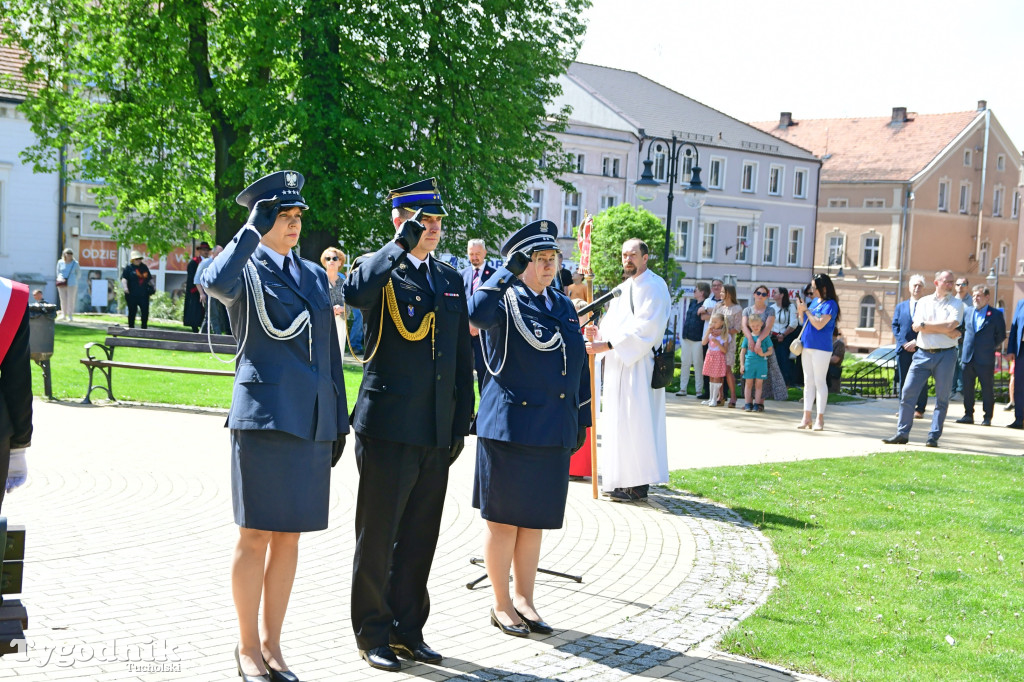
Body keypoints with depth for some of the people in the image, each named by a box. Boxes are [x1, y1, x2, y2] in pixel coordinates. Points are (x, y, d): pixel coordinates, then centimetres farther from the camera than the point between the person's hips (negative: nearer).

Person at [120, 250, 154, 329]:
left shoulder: (144, 267, 16)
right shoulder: (128, 268, 1)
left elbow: (149, 278, 27)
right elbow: (124, 278, -10)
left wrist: (153, 286, 17)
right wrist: (125, 287, -25)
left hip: (143, 294, 4)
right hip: (132, 295, -4)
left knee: (145, 311, -1)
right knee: (132, 311, 2)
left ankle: (144, 328, 10)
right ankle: (131, 327, 13)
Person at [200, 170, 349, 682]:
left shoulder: (314, 275, 18)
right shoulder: (247, 270, 0)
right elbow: (215, 282, -27)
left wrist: (339, 419, 16)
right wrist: (254, 229, -18)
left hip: (312, 420, 6)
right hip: (264, 414, -5)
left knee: (289, 536, 9)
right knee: (255, 536, -1)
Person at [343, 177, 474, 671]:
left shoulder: (451, 278, 14)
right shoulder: (379, 268, -3)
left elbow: (463, 357, 16)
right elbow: (356, 293, -29)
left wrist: (462, 423, 11)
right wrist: (402, 245, -22)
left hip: (437, 430, 6)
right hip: (388, 425, -5)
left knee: (420, 537, 12)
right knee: (378, 535, 3)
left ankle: (408, 629, 23)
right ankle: (373, 634, 13)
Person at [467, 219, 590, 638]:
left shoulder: (564, 305, 15)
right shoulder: (505, 302, -5)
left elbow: (578, 365, 20)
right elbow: (475, 316, -30)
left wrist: (581, 419, 17)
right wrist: (508, 272, -24)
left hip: (554, 431, 6)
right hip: (510, 426, -6)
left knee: (535, 519, 13)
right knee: (503, 519, 3)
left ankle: (524, 599, 25)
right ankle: (502, 605, 14)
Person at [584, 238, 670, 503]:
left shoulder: (654, 286, -9)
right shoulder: (623, 288, 19)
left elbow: (644, 328, -19)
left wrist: (606, 344, -22)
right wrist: (599, 334, -5)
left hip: (639, 365, -9)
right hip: (618, 364, 9)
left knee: (635, 421, -9)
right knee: (619, 419, 9)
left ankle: (638, 485, -5)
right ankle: (622, 479, 13)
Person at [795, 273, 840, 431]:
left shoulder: (830, 304, -11)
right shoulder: (814, 301, 11)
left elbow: (819, 324, -20)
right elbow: (805, 322, 18)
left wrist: (806, 310, -14)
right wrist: (800, 311, -1)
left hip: (821, 348, -8)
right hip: (807, 346, 8)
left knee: (820, 381, -3)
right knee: (808, 382, 9)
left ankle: (820, 418, 1)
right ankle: (806, 416, 13)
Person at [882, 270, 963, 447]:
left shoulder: (956, 303, 5)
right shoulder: (924, 302, 12)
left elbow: (950, 325, -13)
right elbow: (916, 326, -3)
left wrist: (926, 325, -5)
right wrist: (945, 330, -8)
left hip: (945, 354, -2)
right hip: (923, 353, 2)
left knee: (942, 398, 0)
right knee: (907, 392, -2)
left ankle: (934, 437, 6)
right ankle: (902, 434, 4)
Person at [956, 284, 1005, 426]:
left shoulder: (996, 314, -2)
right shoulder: (967, 312, 9)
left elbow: (1001, 335, 3)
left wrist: (992, 347, 2)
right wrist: (966, 343, 11)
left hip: (986, 359, -4)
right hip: (968, 357, 4)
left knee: (987, 389, 1)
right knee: (967, 388, 7)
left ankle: (987, 417, 8)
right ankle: (968, 415, 16)